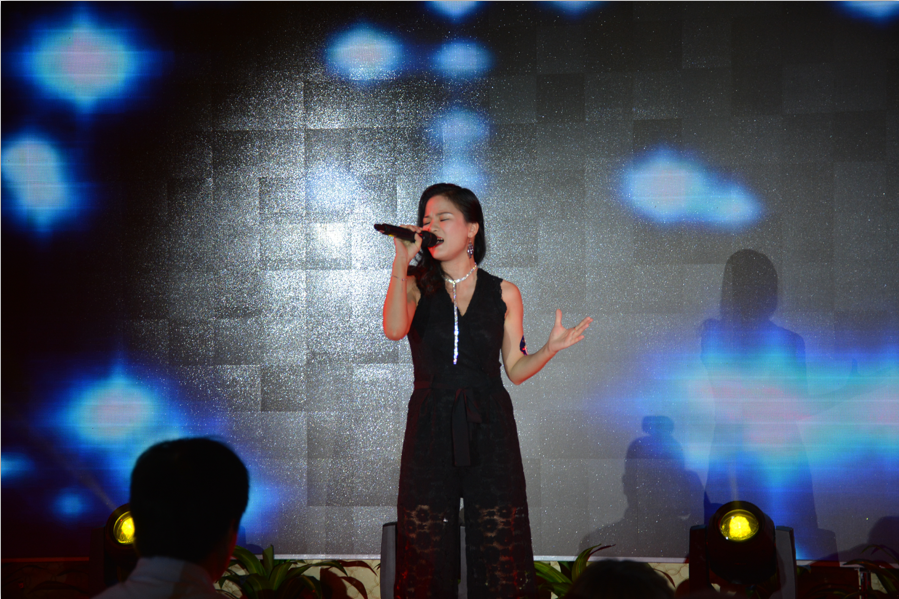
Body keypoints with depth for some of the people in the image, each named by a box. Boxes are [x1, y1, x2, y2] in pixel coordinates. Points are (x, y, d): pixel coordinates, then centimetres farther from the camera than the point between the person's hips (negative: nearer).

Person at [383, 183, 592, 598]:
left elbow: (515, 370, 10)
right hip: (430, 429, 0)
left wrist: (551, 348, -8)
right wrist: (402, 261, -15)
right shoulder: (415, 286, 7)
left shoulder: (504, 295, 9)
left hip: (488, 428, 0)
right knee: (427, 553, -3)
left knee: (499, 548, -4)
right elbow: (394, 330, -14)